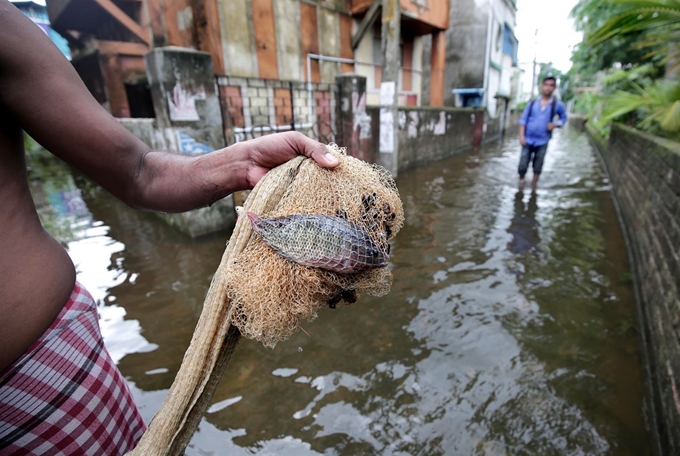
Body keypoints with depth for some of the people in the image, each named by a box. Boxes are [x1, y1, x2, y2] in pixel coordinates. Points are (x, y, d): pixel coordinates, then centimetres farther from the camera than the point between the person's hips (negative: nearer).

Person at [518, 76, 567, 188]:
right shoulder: (532, 103, 2)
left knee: (537, 168, 7)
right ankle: (521, 180, 25)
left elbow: (564, 117, 15)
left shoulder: (557, 105, 2)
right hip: (528, 139, 0)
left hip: (542, 141, 0)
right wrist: (521, 136, -6)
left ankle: (533, 187, 22)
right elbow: (523, 120, 3)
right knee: (522, 166, -3)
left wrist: (555, 124, -6)